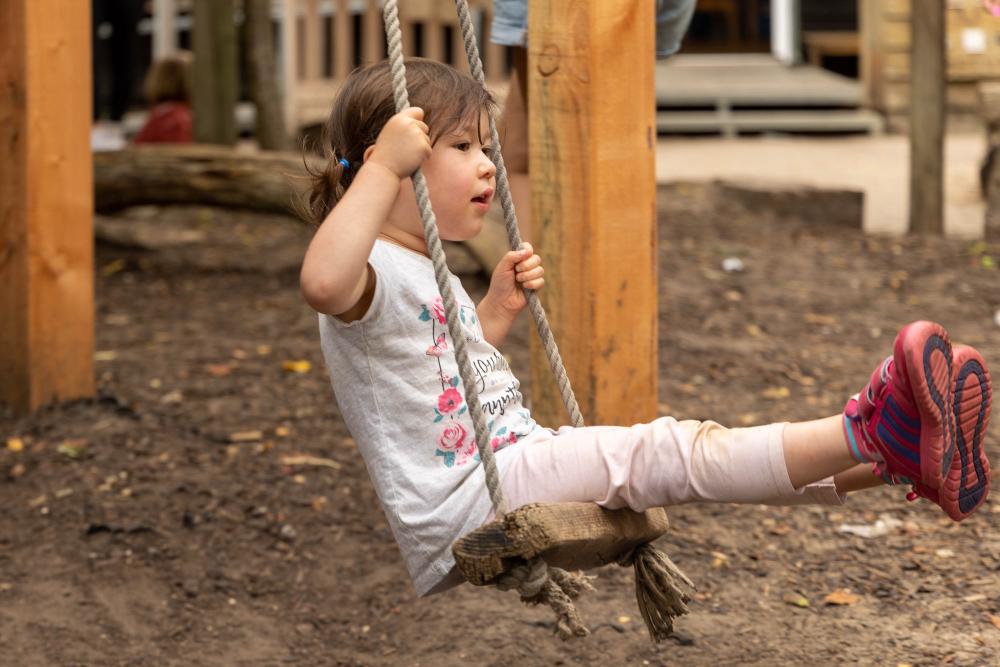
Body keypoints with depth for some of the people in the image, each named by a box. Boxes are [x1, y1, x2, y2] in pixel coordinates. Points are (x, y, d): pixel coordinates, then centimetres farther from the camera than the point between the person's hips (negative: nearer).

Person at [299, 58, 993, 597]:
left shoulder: (425, 272, 21)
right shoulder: (376, 274, -13)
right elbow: (323, 282, -40)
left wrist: (497, 311, 24)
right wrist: (383, 166, -38)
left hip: (520, 459, 11)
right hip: (465, 508, -11)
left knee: (678, 454, -2)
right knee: (654, 453, -24)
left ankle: (894, 456, -9)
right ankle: (866, 434, -34)